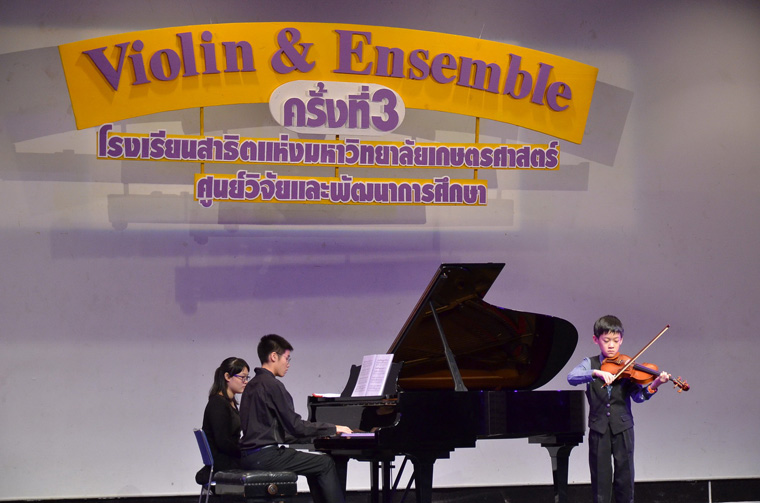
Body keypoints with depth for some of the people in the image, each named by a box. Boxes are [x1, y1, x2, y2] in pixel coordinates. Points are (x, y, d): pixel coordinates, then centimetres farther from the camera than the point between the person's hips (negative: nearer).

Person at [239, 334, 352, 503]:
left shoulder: (253, 385, 18)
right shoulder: (272, 385, -13)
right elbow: (295, 425, -15)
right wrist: (332, 428, -4)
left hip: (251, 456, 10)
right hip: (265, 455, -10)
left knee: (316, 465, 21)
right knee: (326, 463, -6)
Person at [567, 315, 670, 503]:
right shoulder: (590, 364, 5)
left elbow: (637, 396, -7)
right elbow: (572, 377, -15)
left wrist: (653, 386, -26)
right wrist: (596, 373, -30)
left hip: (622, 427, 0)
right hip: (598, 428, 0)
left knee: (625, 477, 1)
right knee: (600, 477, 2)